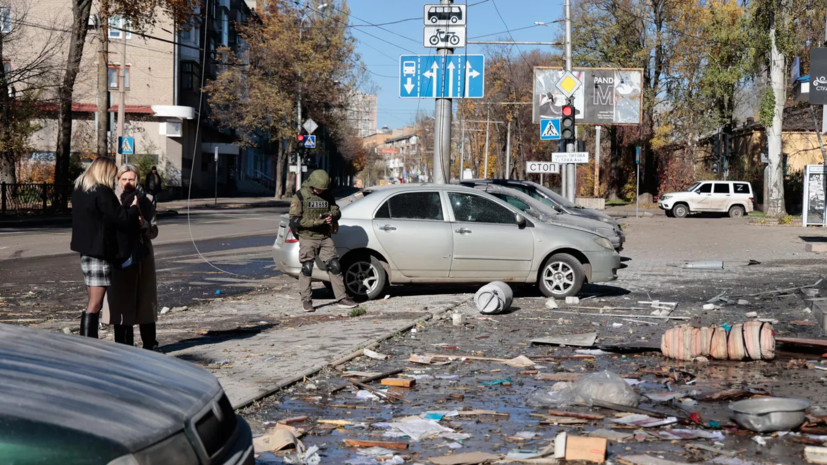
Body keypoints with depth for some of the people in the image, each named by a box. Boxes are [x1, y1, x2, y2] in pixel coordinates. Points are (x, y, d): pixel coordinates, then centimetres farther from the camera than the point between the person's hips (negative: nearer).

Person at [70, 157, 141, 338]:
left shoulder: (79, 191, 12)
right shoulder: (102, 192, -16)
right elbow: (122, 219, -13)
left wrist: (128, 212, 14)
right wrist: (134, 207, 5)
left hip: (85, 251, 9)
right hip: (99, 252, -9)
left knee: (93, 302, 16)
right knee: (95, 304, -7)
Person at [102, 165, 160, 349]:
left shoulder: (146, 200, 4)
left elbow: (153, 232, 1)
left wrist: (144, 224, -21)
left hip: (141, 256, 0)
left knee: (144, 300, 5)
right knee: (120, 301, 3)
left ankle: (149, 345, 14)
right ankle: (123, 346, 12)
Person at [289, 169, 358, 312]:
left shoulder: (327, 196, 9)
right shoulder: (300, 196, -7)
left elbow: (337, 211, 11)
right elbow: (294, 220, -13)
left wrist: (331, 215, -14)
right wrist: (315, 222, -21)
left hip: (325, 237, 5)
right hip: (308, 238, -4)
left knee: (335, 266, 2)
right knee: (307, 269, -1)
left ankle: (342, 298, 7)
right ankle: (306, 301, 9)